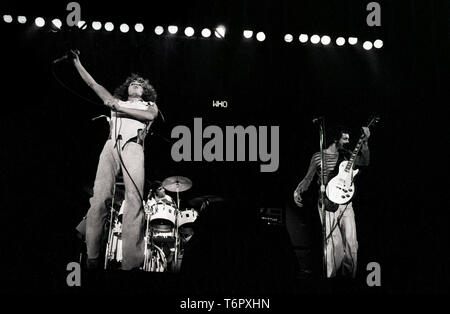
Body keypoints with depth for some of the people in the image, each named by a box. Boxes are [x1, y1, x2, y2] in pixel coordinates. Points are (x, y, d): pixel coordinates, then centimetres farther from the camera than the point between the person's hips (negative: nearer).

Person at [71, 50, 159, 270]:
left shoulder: (149, 105, 29)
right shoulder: (117, 101, 36)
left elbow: (150, 116, 5)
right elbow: (92, 83, 35)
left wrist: (120, 109, 2)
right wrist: (76, 61, 32)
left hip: (133, 146, -2)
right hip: (111, 145, 2)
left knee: (134, 200, -21)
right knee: (99, 198, -18)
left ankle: (130, 262, -30)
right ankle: (92, 258, -24)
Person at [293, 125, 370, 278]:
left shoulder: (345, 154, 10)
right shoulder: (318, 156, 0)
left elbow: (364, 162, 0)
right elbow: (308, 178, 2)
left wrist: (364, 142, -11)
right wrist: (297, 191, -15)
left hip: (345, 202, 4)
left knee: (351, 241, 0)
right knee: (334, 241, -11)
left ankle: (349, 276, 14)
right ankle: (331, 278, 3)